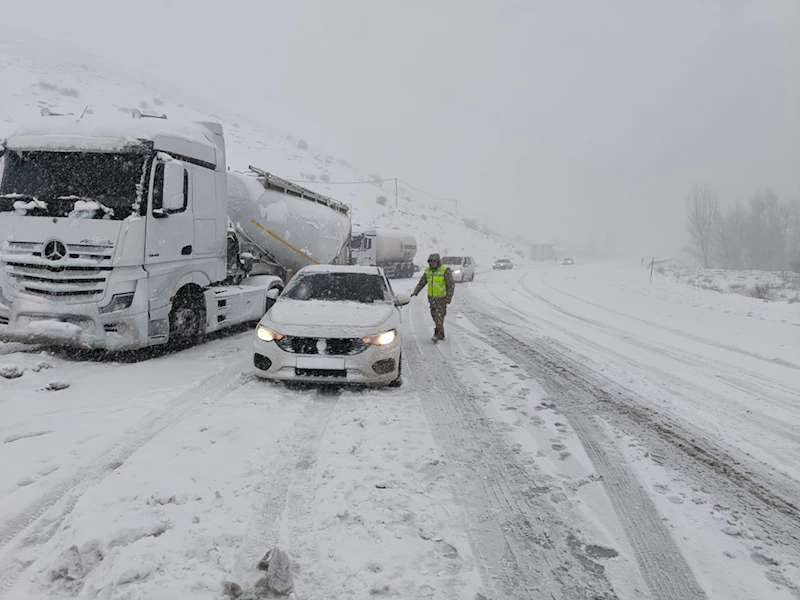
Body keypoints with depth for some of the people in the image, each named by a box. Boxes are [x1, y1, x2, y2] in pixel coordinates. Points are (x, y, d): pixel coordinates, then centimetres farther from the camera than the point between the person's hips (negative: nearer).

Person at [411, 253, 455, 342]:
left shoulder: (445, 271, -15)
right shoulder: (428, 271, 3)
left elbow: (451, 285, -15)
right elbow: (421, 283, 6)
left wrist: (449, 298, -22)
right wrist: (415, 292, -8)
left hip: (442, 298, -6)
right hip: (432, 298, 6)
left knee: (439, 317, -9)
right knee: (435, 316, 10)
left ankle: (437, 335, -7)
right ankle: (441, 335, 22)